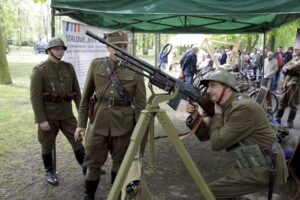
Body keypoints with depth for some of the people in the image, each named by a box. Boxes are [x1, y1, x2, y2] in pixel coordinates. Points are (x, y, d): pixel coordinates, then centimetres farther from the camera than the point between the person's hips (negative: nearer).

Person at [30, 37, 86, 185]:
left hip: (67, 113, 4)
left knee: (77, 140, 8)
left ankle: (86, 167, 25)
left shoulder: (69, 68, 5)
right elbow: (35, 97, -12)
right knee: (47, 145, 10)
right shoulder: (39, 70, -9)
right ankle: (49, 172, 30)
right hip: (48, 115, -4)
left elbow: (77, 91, 8)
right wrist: (41, 119, -16)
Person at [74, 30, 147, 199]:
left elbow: (140, 104, -2)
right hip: (98, 121, 1)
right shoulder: (96, 65, 2)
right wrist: (81, 123, 4)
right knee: (93, 163, 10)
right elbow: (86, 97, 6)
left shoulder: (135, 70, -3)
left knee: (120, 163, 13)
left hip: (124, 124, -1)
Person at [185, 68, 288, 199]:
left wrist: (217, 114, -13)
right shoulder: (224, 107, 4)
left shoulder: (243, 107, -26)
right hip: (253, 164, 9)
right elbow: (204, 135, 7)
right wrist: (195, 115, -8)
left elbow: (217, 143, -24)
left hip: (265, 169, -9)